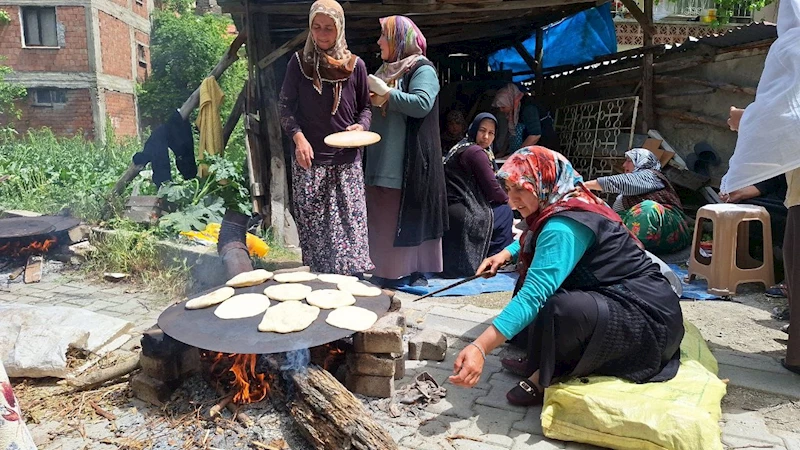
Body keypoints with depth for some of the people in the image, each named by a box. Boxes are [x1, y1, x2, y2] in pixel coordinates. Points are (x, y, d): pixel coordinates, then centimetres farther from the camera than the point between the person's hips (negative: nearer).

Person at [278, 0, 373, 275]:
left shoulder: (355, 65, 6)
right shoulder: (299, 62, 4)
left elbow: (365, 107, 14)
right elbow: (286, 106, 6)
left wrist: (361, 126, -8)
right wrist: (298, 137, -11)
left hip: (347, 160, 1)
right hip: (309, 159, 0)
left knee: (350, 226, -1)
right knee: (313, 228, 0)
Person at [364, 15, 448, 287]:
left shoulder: (422, 69, -5)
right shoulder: (387, 70, 20)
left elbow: (422, 104, -21)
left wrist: (387, 94, -17)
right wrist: (371, 99, 6)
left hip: (408, 162, -8)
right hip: (381, 160, 8)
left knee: (407, 216, -5)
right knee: (382, 216, 9)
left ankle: (414, 271, 5)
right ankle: (386, 271, 18)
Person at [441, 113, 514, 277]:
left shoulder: (461, 147, 18)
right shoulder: (476, 152, -11)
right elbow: (492, 189, -8)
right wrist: (509, 201, 12)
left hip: (448, 210, 9)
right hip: (462, 215, -9)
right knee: (505, 211, 8)